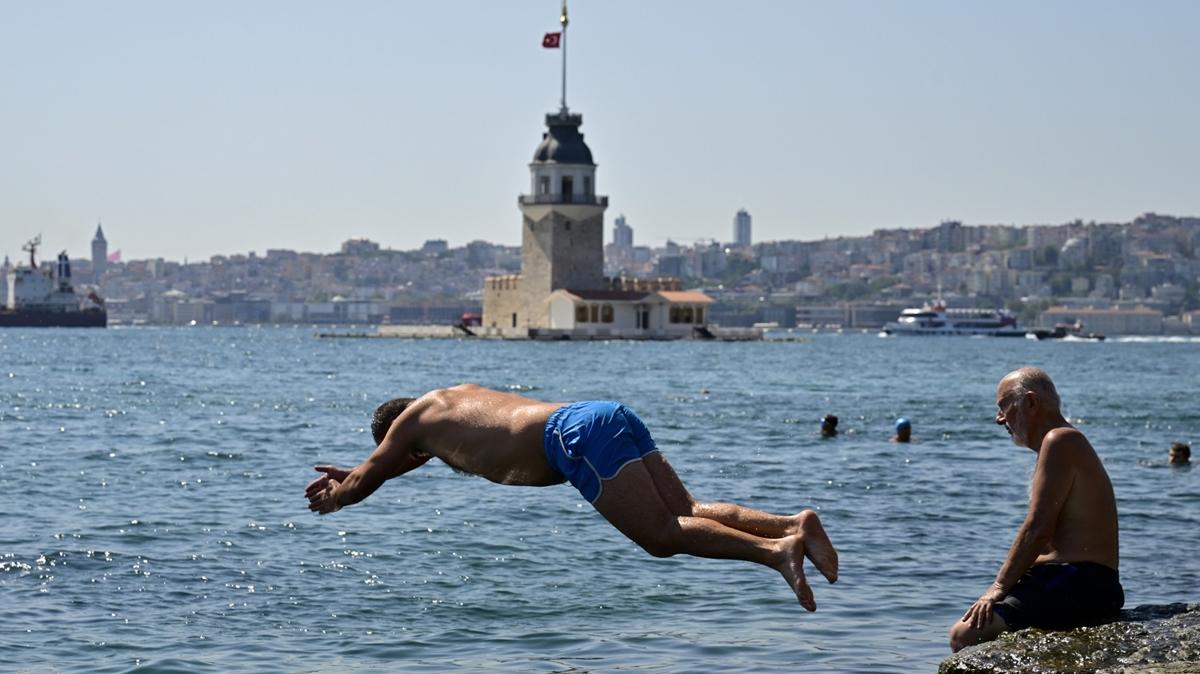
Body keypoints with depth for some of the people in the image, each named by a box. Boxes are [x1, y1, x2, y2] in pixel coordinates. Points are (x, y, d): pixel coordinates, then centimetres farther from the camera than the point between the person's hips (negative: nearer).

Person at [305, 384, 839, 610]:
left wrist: (332, 499, 45)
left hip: (581, 434, -8)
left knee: (663, 535, -14)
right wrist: (354, 476, 63)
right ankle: (793, 524, -15)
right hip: (613, 417, 8)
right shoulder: (457, 395, 37)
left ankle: (775, 551, -32)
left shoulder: (412, 420, 15)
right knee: (685, 513, 3)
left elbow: (365, 482, 26)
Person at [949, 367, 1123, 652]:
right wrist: (1002, 588, 13)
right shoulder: (1064, 442, 23)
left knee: (965, 635, -21)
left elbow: (1038, 529, -19)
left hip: (1079, 585, -11)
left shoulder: (1059, 441, -11)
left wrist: (998, 587, -15)